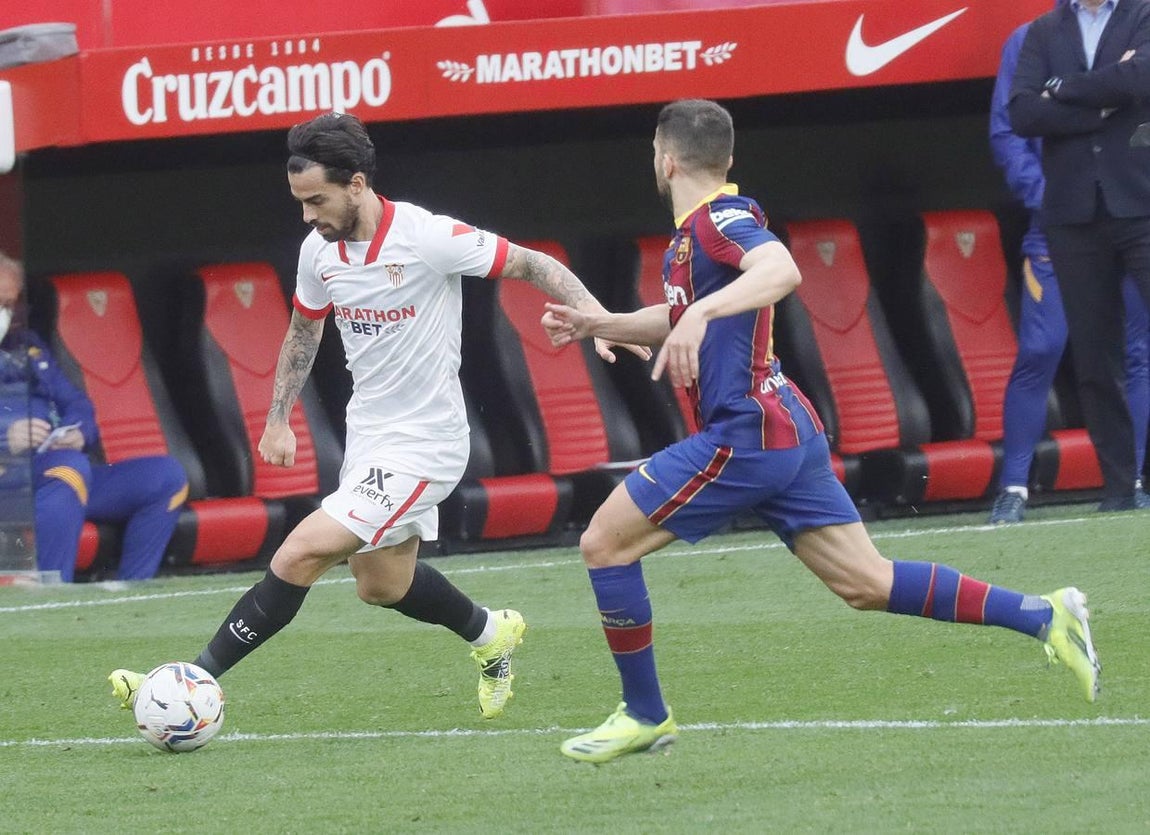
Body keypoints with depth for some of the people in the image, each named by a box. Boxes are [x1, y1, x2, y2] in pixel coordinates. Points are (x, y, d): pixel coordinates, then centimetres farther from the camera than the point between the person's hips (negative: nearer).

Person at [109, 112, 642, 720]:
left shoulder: (427, 238, -22)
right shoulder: (320, 251, -2)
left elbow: (536, 266, -13)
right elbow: (303, 331, 17)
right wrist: (277, 420, 13)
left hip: (423, 447, -8)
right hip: (367, 437, 8)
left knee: (300, 554, -16)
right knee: (381, 587, 21)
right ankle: (490, 634, 46)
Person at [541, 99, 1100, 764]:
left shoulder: (721, 218, -12)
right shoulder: (695, 231, 18)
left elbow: (782, 270, -34)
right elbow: (678, 319, 35)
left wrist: (700, 314, -45)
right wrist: (595, 324, 23)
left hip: (745, 434, -10)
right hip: (787, 432, 10)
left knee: (605, 542, -3)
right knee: (867, 584, 7)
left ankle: (644, 715, 4)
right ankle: (1044, 616, 1)